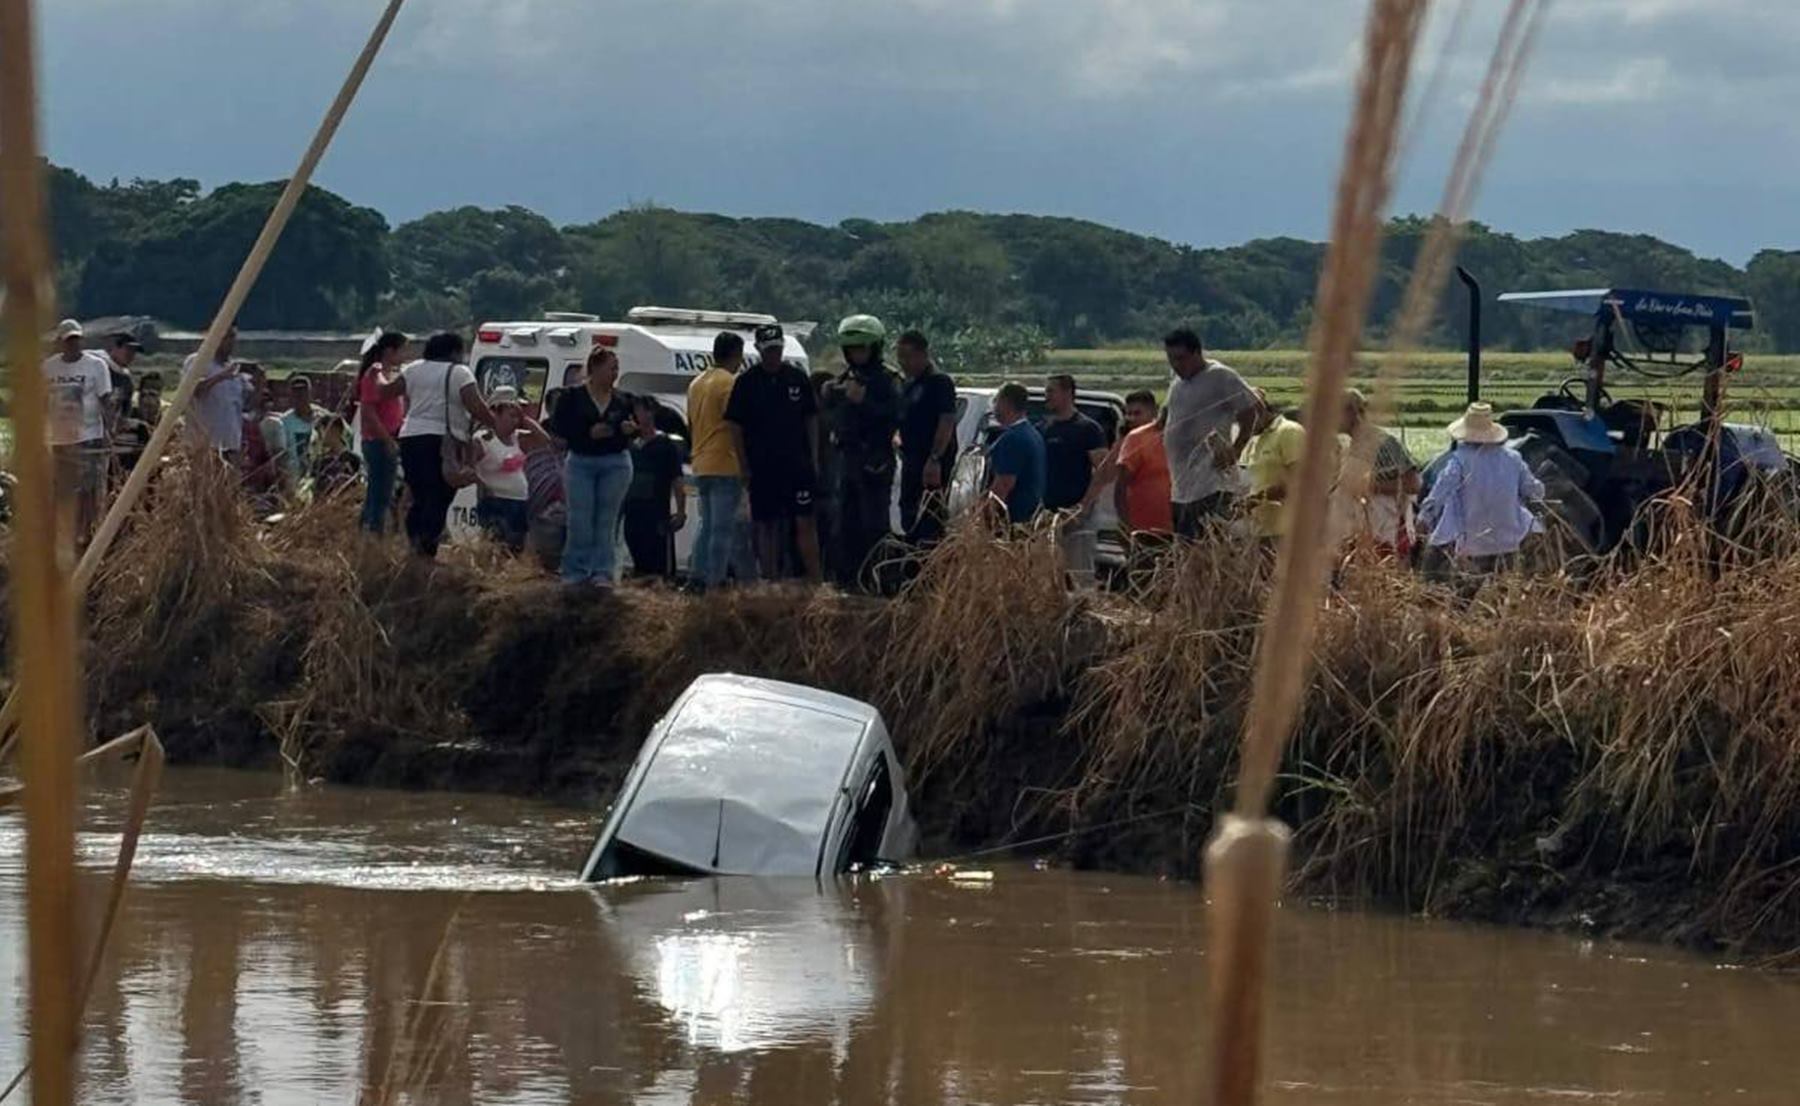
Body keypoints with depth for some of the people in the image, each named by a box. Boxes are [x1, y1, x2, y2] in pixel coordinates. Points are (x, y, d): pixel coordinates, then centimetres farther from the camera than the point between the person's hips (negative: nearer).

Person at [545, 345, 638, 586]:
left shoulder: (622, 400, 7)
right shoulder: (572, 397, -2)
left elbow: (634, 426, 15)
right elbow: (558, 428, -7)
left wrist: (631, 429, -10)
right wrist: (589, 433, -18)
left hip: (615, 464, 2)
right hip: (581, 463, -2)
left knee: (607, 521, 1)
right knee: (580, 521, -4)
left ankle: (603, 573, 3)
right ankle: (575, 572, 5)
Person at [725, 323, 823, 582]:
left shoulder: (798, 379, 7)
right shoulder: (747, 383, 1)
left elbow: (811, 420, 13)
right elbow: (736, 427, 2)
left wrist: (814, 459, 7)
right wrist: (744, 465, -5)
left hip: (797, 465, 1)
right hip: (761, 469, -1)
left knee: (805, 522, -2)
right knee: (766, 525, 3)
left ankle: (816, 580, -1)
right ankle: (771, 582, 8)